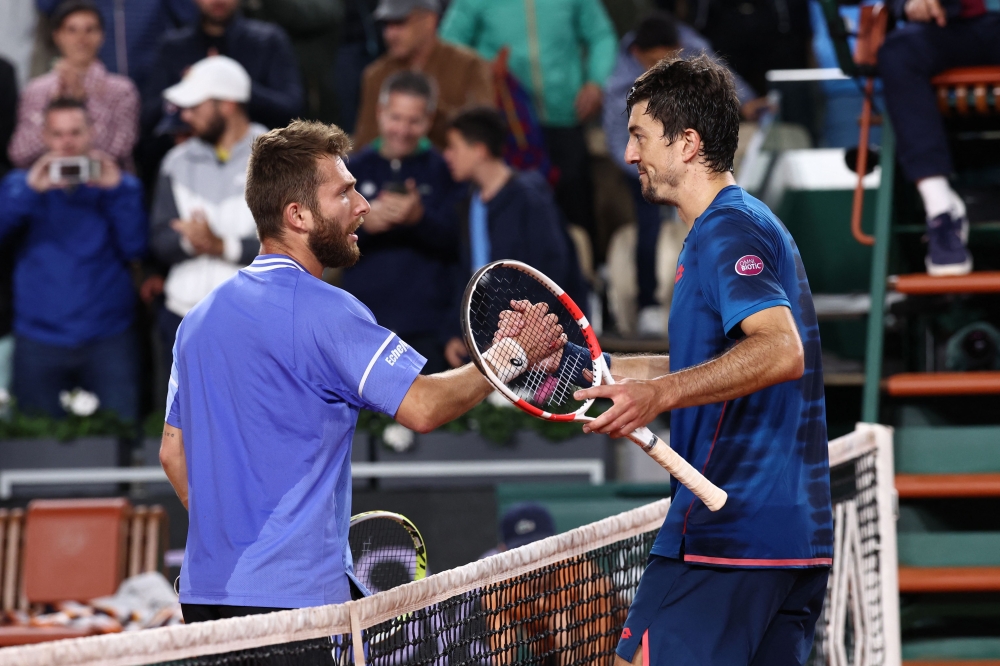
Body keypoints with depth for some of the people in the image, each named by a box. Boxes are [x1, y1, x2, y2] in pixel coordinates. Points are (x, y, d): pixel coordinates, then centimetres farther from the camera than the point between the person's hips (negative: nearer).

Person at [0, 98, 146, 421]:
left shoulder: (121, 186, 7)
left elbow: (135, 248, -6)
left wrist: (115, 190, -16)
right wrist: (31, 190, -24)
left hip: (108, 339, -1)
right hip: (39, 341, 1)